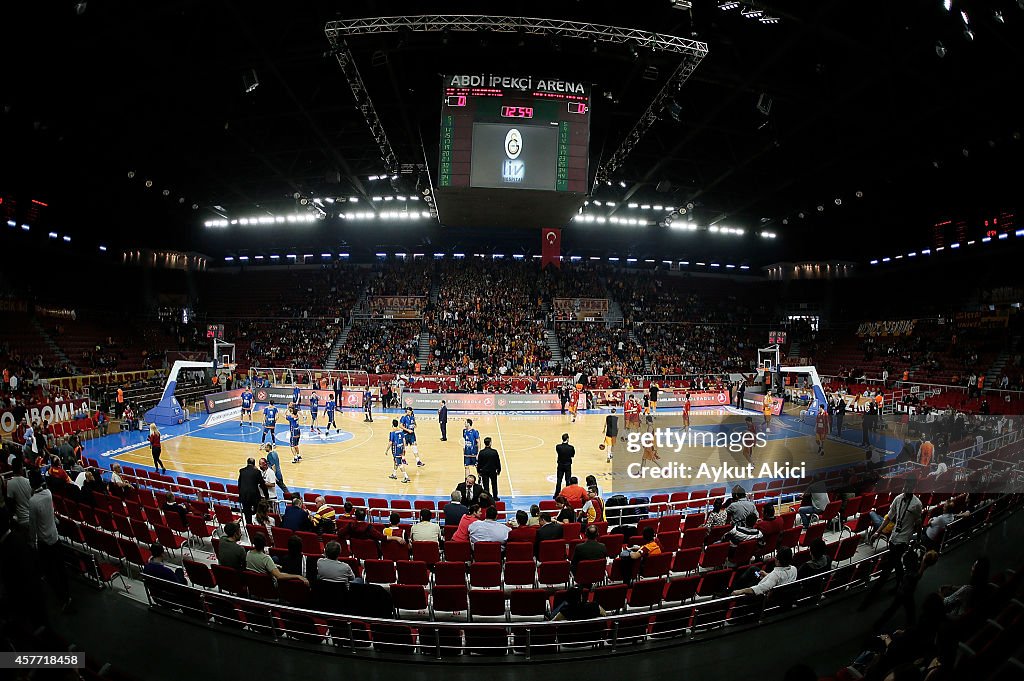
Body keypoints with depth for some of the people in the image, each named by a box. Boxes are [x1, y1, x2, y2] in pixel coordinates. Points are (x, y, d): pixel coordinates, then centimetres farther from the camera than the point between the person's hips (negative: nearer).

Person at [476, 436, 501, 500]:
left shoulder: (481, 452, -12)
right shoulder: (494, 452, -13)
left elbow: (479, 463, -4)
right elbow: (498, 462, -4)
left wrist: (479, 471, 9)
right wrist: (498, 470, 9)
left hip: (484, 471, -1)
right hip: (493, 471, 1)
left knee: (486, 485, 6)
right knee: (494, 484, 17)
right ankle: (495, 497, 25)